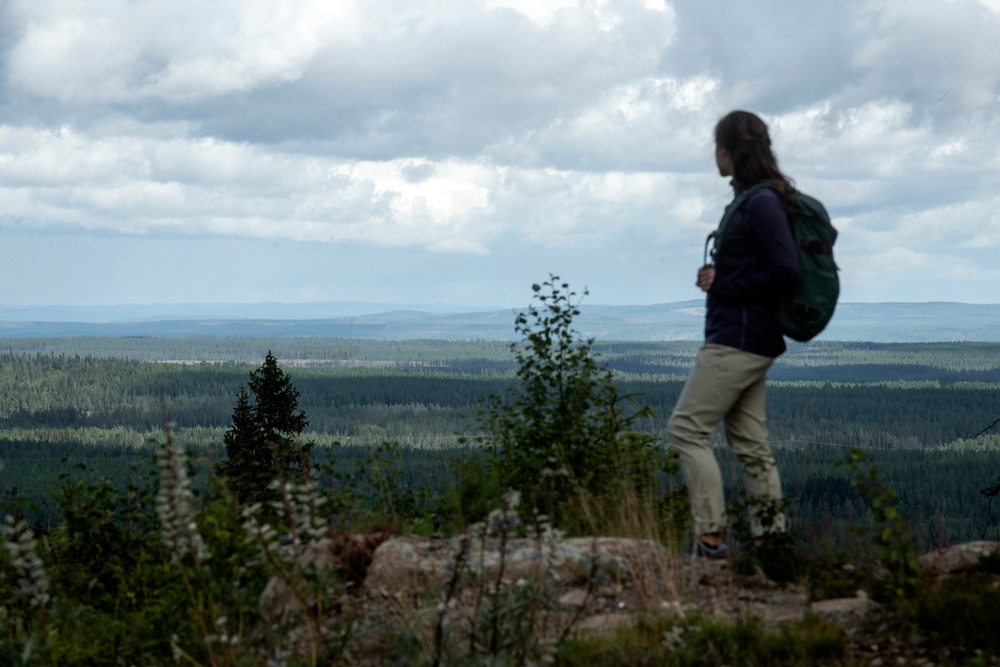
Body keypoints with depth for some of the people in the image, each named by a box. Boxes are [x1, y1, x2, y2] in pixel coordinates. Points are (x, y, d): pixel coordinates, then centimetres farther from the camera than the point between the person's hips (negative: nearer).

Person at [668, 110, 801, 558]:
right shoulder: (751, 200, 14)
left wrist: (723, 286, -15)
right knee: (749, 441, 10)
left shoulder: (761, 203, -16)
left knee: (687, 429, -7)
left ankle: (709, 537, -7)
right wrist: (717, 278, 6)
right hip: (753, 341, 10)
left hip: (737, 339, -10)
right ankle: (770, 538, 11)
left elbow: (787, 272, -22)